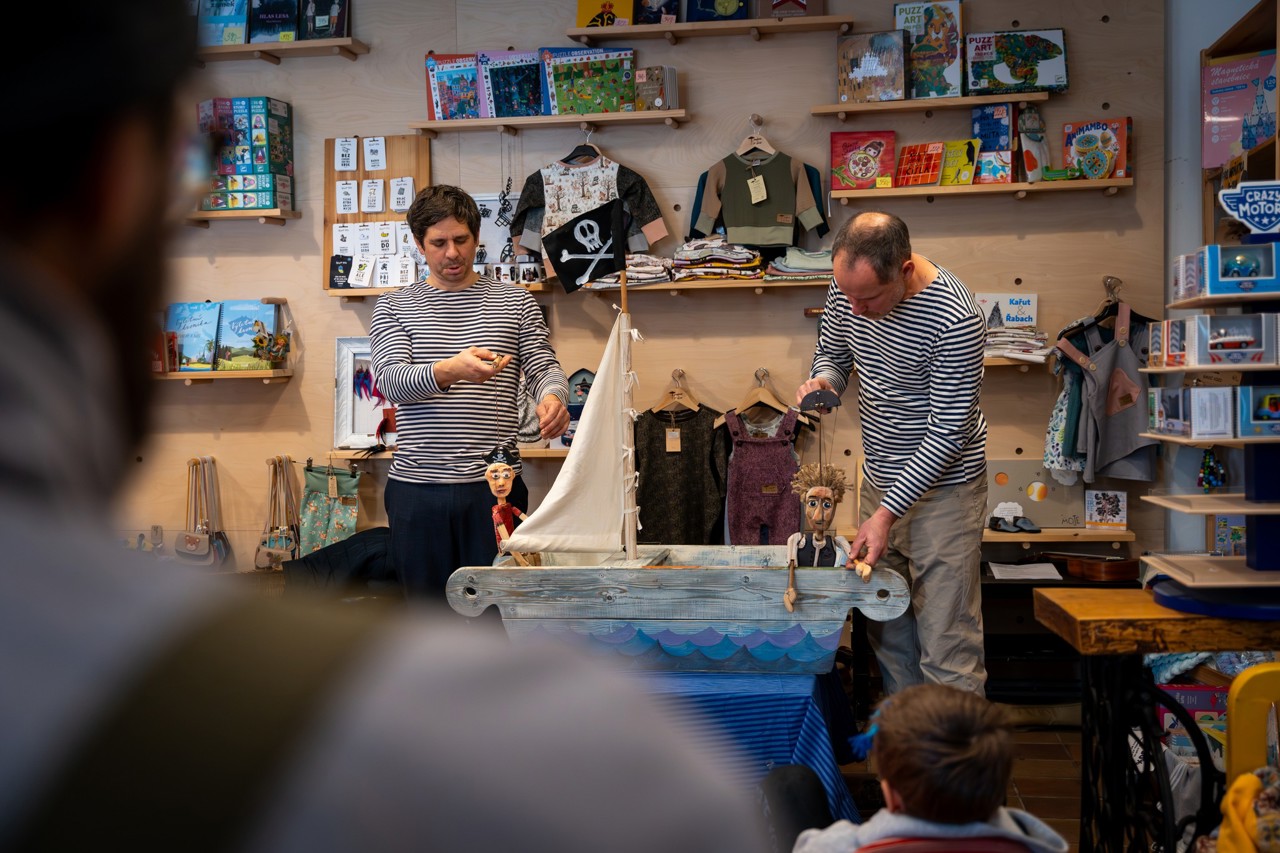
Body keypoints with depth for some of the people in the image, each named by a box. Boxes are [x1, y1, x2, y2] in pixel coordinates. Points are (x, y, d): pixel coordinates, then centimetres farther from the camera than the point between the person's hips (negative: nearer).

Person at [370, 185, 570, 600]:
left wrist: (552, 398, -22)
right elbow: (391, 381, -7)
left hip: (496, 484, 0)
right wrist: (448, 371, -28)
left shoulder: (515, 302, 10)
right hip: (418, 488, 1)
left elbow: (544, 367, 3)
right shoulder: (394, 308, 8)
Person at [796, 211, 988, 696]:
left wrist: (888, 513, -22)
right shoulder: (849, 286, -6)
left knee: (947, 645, -2)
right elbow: (832, 351, 13)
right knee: (885, 631, 14)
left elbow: (949, 431, -21)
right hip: (880, 478, 6)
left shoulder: (956, 320, -26)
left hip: (943, 487, -6)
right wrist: (823, 380, -12)